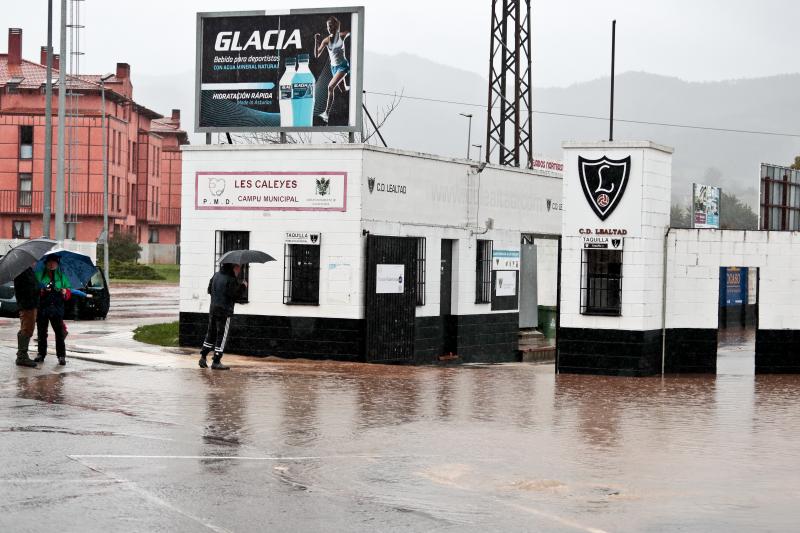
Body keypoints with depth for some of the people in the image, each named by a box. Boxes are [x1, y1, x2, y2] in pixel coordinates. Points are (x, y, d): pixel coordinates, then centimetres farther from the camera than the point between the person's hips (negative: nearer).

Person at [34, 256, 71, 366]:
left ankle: (61, 355, -6)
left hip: (57, 307, 0)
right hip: (42, 307, 0)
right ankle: (41, 354, 15)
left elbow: (69, 293, 15)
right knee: (42, 332, 5)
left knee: (59, 332, -7)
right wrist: (42, 291, -17)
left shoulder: (62, 276, 14)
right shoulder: (39, 275, 9)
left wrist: (65, 292, -7)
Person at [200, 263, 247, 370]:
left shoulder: (216, 275, 10)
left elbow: (209, 290, 17)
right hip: (224, 311, -8)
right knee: (222, 336, 0)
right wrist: (243, 286, -5)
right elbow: (235, 295, -18)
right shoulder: (231, 280, -15)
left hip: (213, 309, 8)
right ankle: (216, 362, 1)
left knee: (211, 333, 17)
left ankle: (203, 358, 16)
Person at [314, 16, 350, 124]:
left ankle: (327, 113, -23)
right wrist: (316, 41, -17)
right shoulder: (326, 40, -3)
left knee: (331, 87, -23)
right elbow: (316, 55, -7)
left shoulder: (342, 36, -8)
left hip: (343, 65, -5)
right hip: (334, 66, 5)